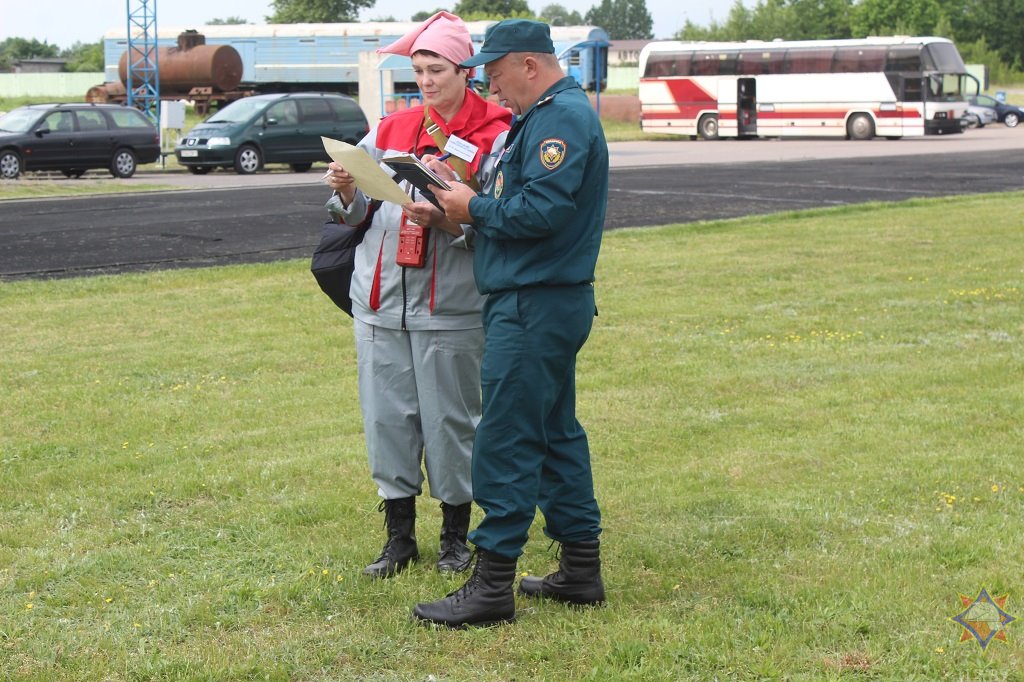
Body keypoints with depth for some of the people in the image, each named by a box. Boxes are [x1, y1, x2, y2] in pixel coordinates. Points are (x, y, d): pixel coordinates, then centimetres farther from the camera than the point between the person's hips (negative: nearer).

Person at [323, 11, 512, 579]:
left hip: (450, 307, -4)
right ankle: (399, 536, 20)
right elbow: (359, 215, 11)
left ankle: (455, 534, 21)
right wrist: (347, 192, -10)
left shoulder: (495, 139, -4)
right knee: (387, 416, 7)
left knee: (450, 420, 4)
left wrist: (443, 219, -26)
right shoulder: (391, 130, 11)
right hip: (380, 298, 4)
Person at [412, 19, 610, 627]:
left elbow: (541, 210, -25)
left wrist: (475, 208, -12)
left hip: (535, 306, -11)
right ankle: (581, 570, 23)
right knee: (555, 433, 15)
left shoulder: (561, 117, -15)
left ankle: (492, 586, -5)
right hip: (547, 300, 11)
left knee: (506, 441, -8)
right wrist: (469, 201, 3)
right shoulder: (549, 115, 19)